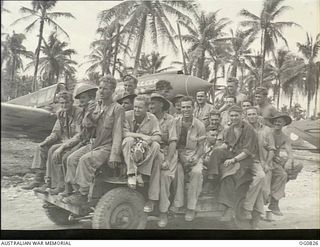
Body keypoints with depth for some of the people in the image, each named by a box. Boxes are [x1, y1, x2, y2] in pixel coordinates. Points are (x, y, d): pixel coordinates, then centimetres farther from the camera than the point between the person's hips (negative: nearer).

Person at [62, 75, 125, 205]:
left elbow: (117, 134, -15)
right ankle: (77, 190, -1)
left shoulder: (117, 109, -9)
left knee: (85, 160, -28)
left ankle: (82, 195, -20)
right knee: (71, 159, -8)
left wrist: (114, 156, -22)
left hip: (107, 147, -7)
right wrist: (89, 114, -6)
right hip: (93, 144, 7)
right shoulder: (96, 105, 11)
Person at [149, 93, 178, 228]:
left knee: (164, 175, -23)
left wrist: (167, 161, -16)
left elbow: (173, 142, -7)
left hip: (167, 152, -3)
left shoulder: (169, 119, -1)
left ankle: (164, 213, -13)